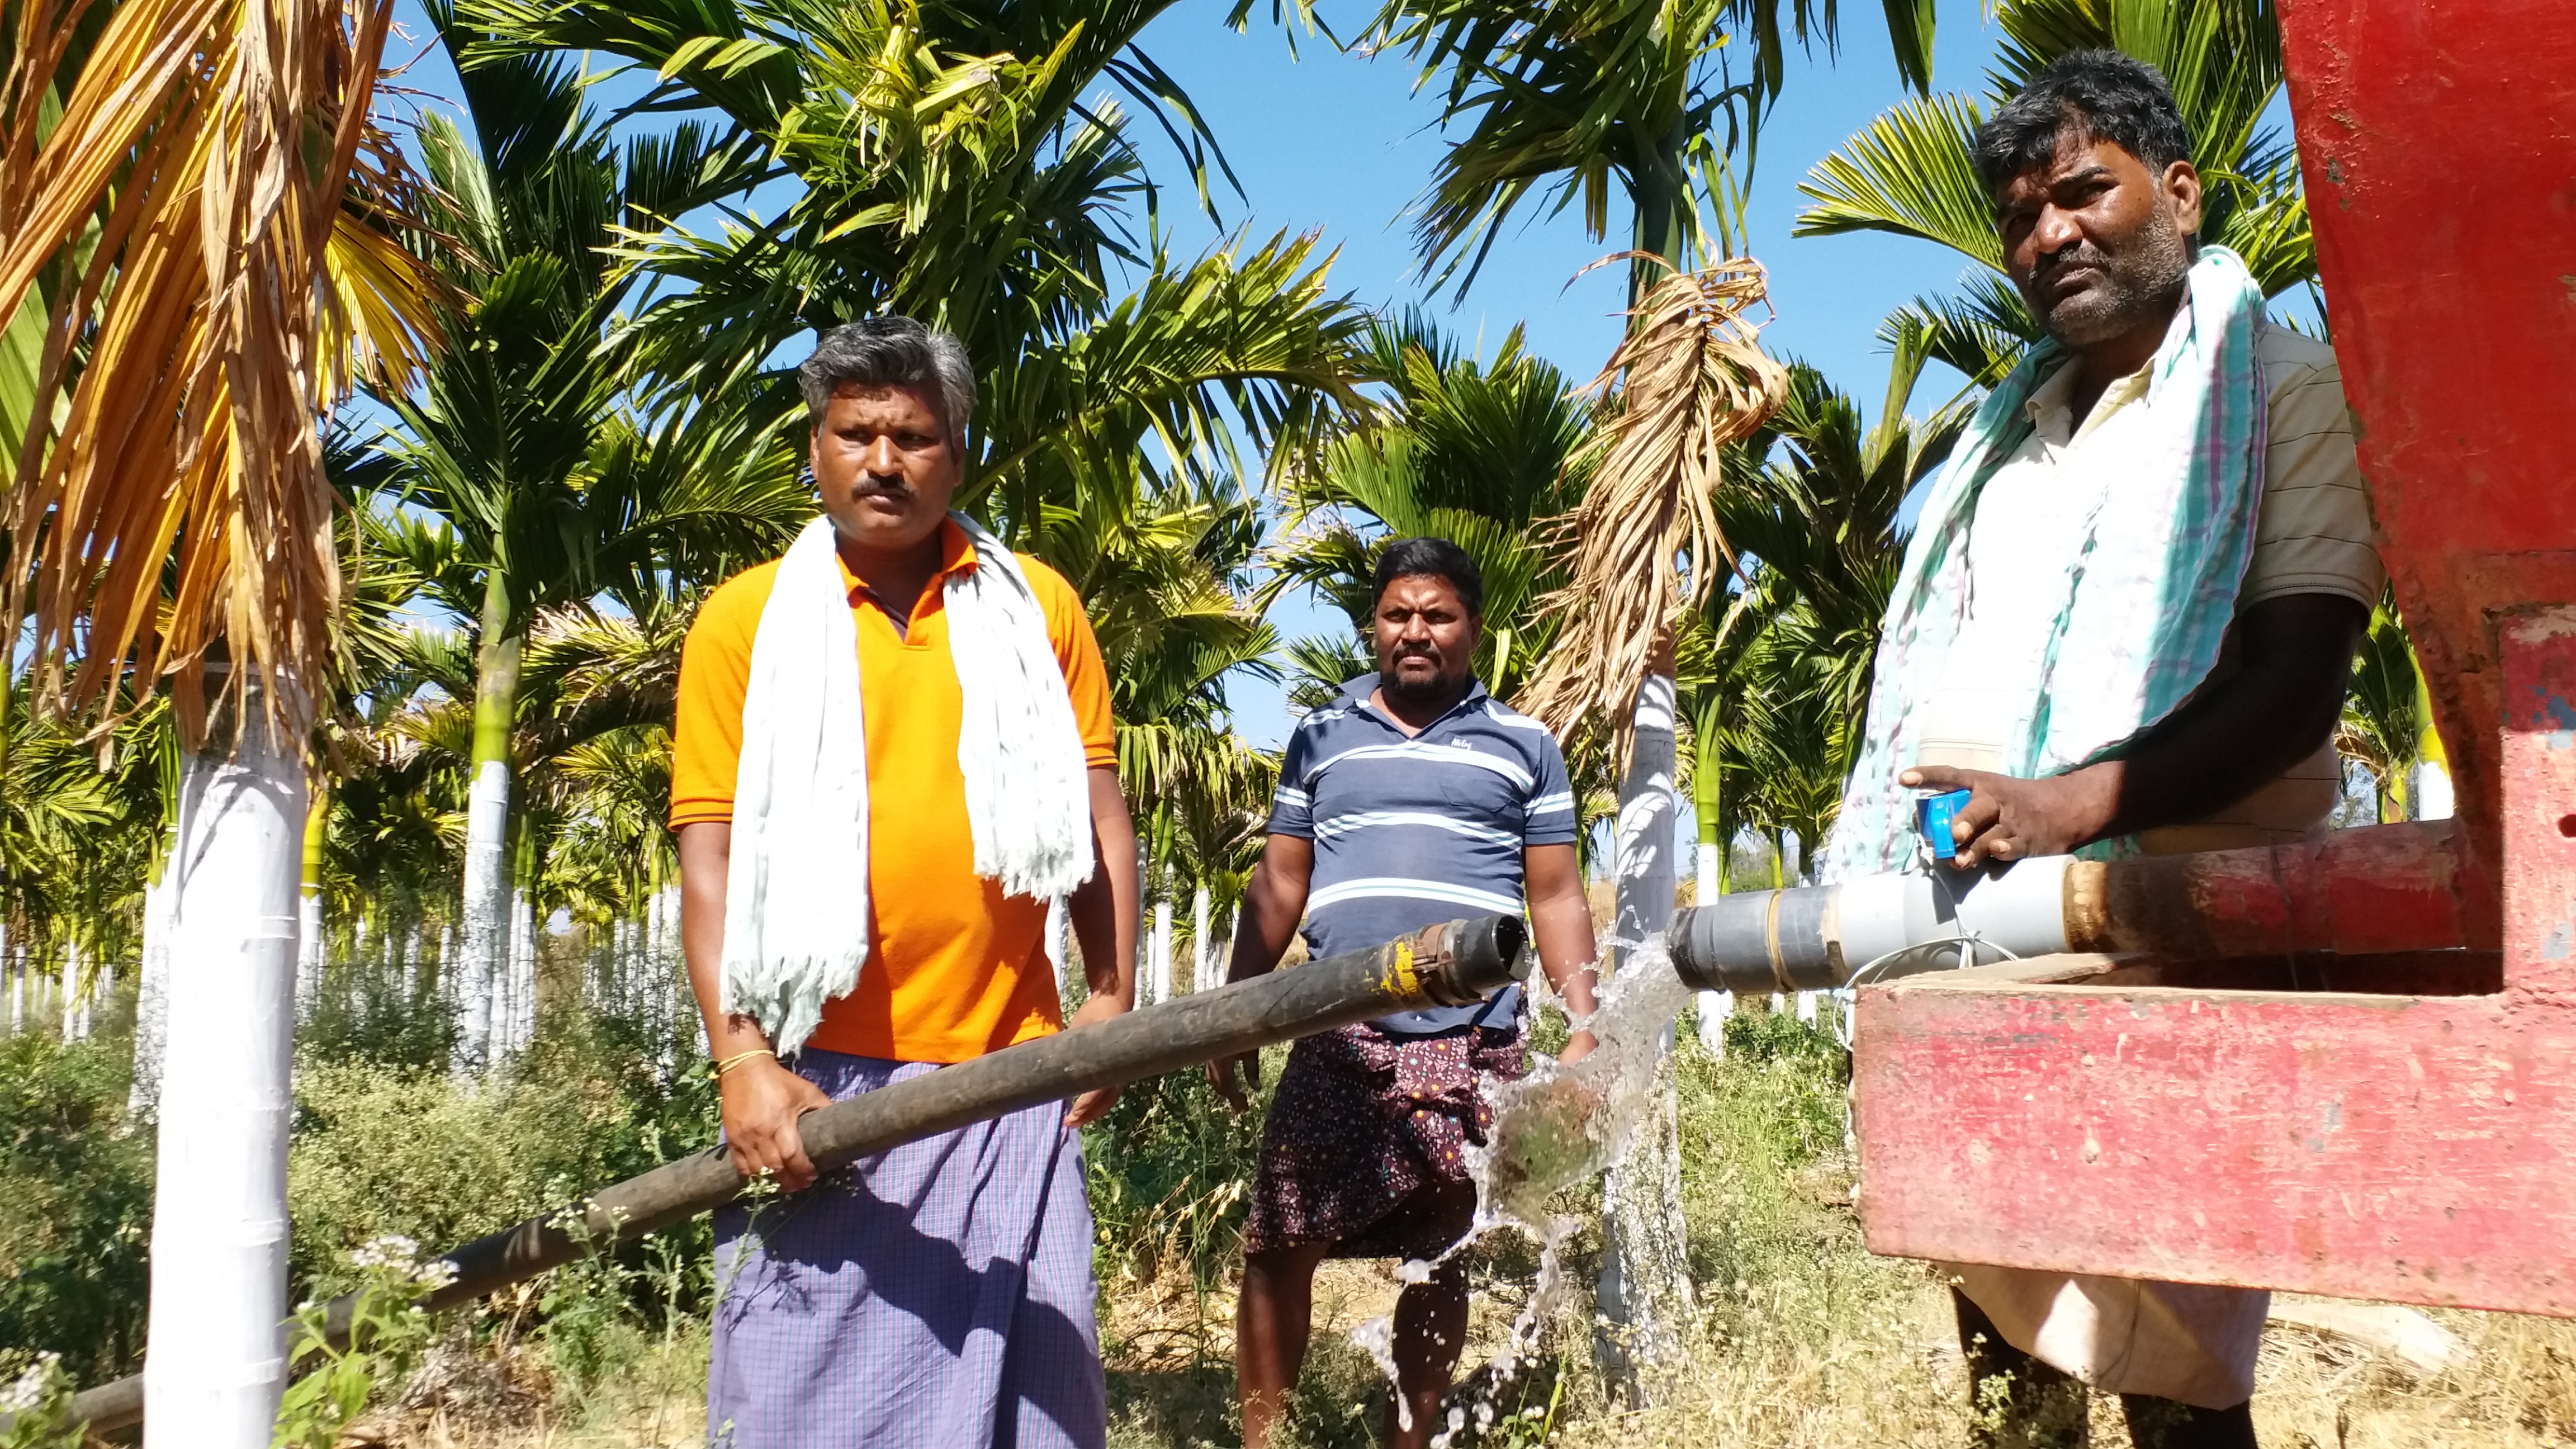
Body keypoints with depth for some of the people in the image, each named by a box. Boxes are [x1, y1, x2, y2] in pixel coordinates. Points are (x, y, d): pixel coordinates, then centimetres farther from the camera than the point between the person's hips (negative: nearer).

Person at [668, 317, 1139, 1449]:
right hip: (821, 1080, -1)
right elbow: (711, 856, -1)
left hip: (1008, 1072, 2)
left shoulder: (1037, 607, 9)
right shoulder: (745, 620, 3)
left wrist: (1114, 995, 2)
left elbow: (1094, 809, 10)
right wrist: (742, 1060, -10)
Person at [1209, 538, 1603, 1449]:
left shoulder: (1525, 747, 8)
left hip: (1474, 1050, 0)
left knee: (1441, 1263, 8)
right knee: (1280, 1247, -2)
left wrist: (1584, 1030, -3)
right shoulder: (1321, 738, 12)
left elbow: (1557, 899, 7)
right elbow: (1279, 885, 13)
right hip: (1339, 1044, 1)